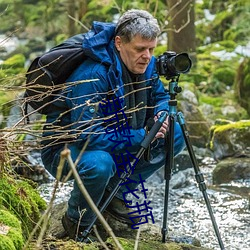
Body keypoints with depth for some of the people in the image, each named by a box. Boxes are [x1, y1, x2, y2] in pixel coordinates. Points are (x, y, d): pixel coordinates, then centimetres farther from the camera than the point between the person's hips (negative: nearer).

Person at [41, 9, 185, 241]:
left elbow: (160, 96, 12)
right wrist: (142, 136, -31)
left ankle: (113, 194, 7)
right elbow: (88, 136, -35)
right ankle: (77, 222, -9)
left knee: (175, 135, -3)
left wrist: (161, 114, -13)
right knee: (99, 163, -41)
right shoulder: (92, 76, -32)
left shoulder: (146, 65, -8)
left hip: (114, 141, 8)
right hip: (64, 148, -8)